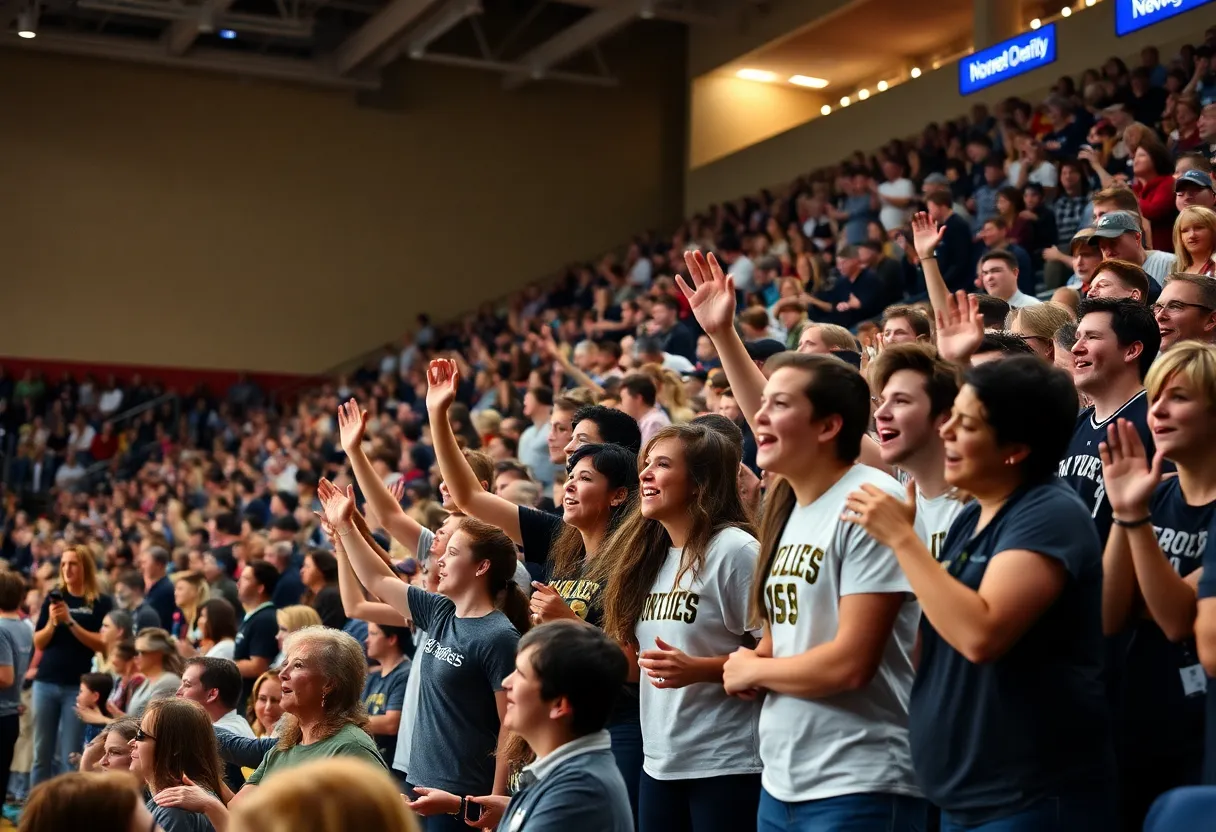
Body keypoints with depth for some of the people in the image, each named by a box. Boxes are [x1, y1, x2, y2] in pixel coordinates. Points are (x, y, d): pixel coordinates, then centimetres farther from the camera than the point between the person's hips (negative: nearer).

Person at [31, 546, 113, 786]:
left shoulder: (101, 602, 0)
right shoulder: (53, 597, 8)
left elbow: (102, 644, -10)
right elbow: (38, 643, 7)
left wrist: (70, 621, -16)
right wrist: (52, 622, -12)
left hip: (78, 685, -3)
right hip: (46, 682, 3)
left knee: (69, 756, -3)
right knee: (41, 753, 7)